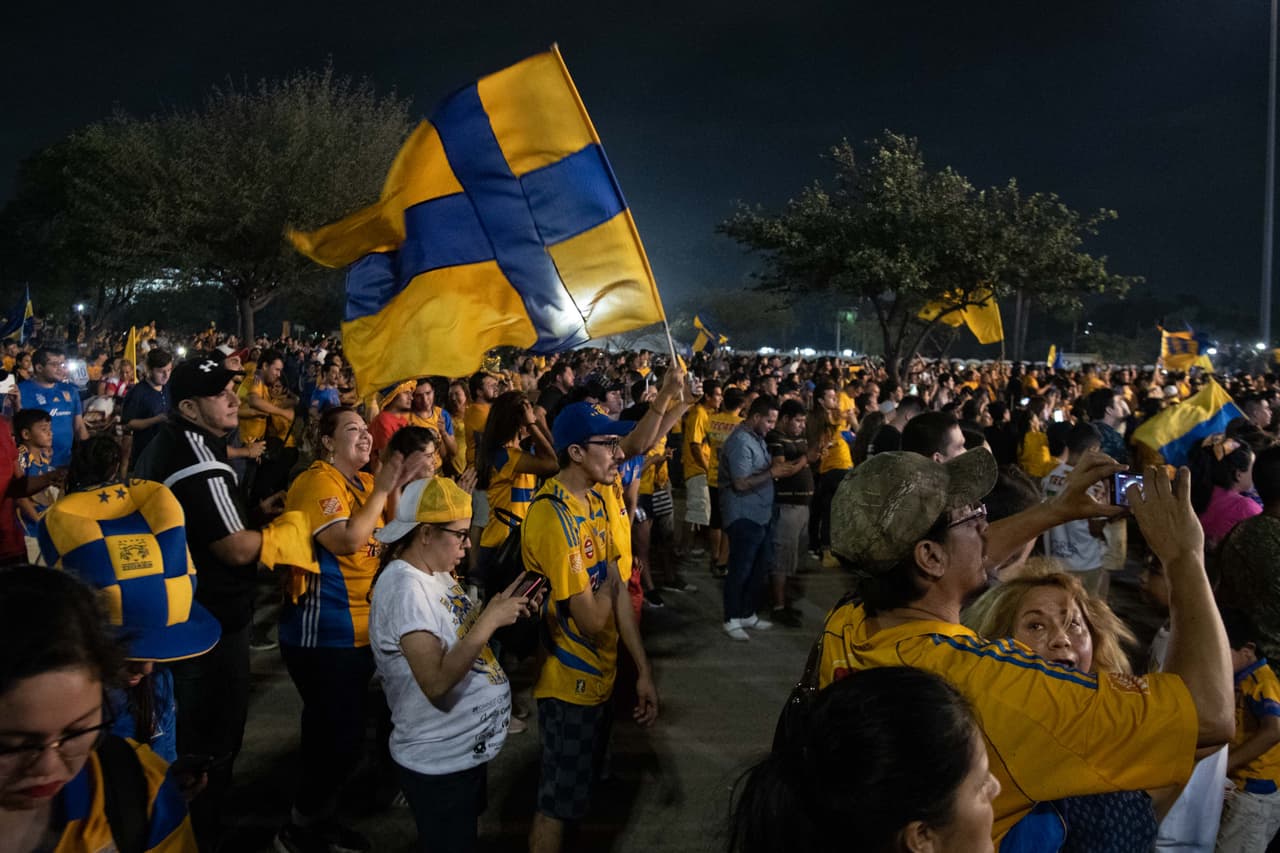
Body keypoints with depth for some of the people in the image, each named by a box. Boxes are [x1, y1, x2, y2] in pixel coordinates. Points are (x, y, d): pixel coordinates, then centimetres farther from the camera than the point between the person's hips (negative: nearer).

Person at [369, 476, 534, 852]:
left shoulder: (436, 573, 3)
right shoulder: (404, 587, -26)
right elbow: (437, 682, -33)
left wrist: (498, 609, -6)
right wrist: (490, 620, -29)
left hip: (468, 749, 9)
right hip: (439, 762, -9)